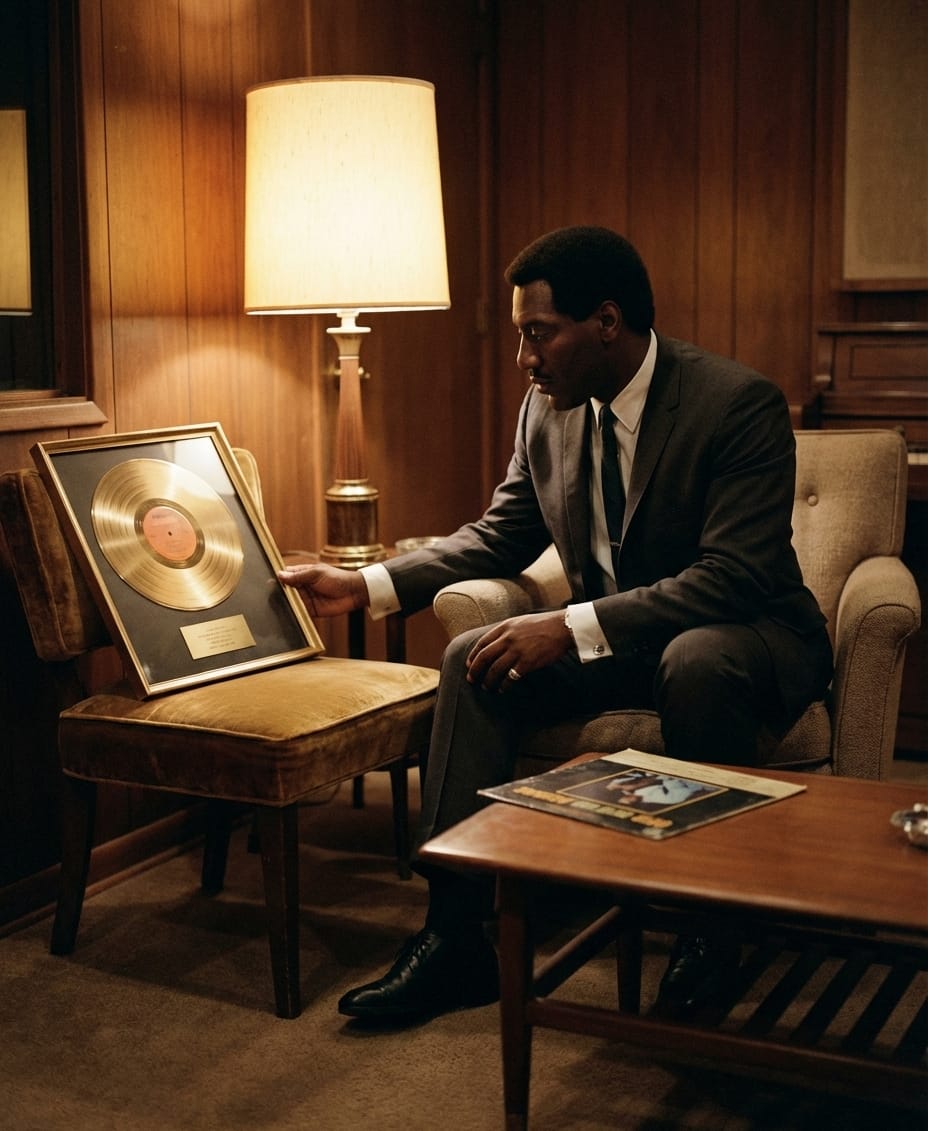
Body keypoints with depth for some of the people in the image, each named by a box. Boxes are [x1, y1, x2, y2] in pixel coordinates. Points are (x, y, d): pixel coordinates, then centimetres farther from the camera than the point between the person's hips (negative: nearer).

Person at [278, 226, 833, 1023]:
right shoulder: (550, 408, -1)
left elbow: (733, 578, -30)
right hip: (612, 641, 6)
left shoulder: (740, 405, -22)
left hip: (748, 637, -6)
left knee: (696, 659, -38)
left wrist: (572, 628, -36)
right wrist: (367, 586, -2)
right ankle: (456, 935, -14)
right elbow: (501, 536, 10)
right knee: (472, 658, -15)